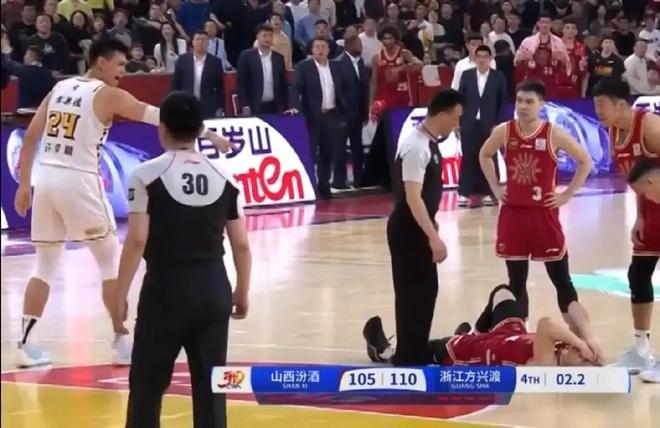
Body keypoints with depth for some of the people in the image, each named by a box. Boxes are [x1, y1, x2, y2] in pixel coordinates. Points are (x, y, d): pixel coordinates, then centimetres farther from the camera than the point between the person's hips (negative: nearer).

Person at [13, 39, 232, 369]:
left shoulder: (59, 88, 15)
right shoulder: (108, 95, -2)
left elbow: (30, 137, 12)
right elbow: (160, 117, -3)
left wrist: (24, 184, 17)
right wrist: (208, 134, 0)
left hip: (46, 178, 6)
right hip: (79, 181, -6)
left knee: (45, 266, 13)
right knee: (111, 261, 8)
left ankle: (25, 344, 5)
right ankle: (122, 342, 9)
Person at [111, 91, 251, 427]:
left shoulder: (147, 175, -8)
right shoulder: (224, 177, 4)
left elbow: (137, 241, -13)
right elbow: (241, 245, 6)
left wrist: (120, 296, -6)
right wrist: (242, 292, 19)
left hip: (166, 288, -3)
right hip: (213, 288, 4)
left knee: (147, 385, 7)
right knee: (210, 385, 8)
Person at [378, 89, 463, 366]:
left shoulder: (429, 142, 9)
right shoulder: (416, 146, -22)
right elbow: (412, 197, -27)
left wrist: (431, 232, 25)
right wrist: (434, 237, -30)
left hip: (419, 227, 10)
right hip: (409, 228, -10)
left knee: (426, 288, 16)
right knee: (412, 292, -5)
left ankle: (417, 352, 25)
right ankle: (408, 358, 1)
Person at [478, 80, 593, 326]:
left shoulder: (553, 135, -10)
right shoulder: (503, 132, -2)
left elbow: (585, 161, -1)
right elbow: (484, 155, 18)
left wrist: (567, 195, -4)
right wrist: (495, 188, 9)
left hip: (544, 213, -3)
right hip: (512, 213, 3)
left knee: (561, 279, 3)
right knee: (516, 281, 9)